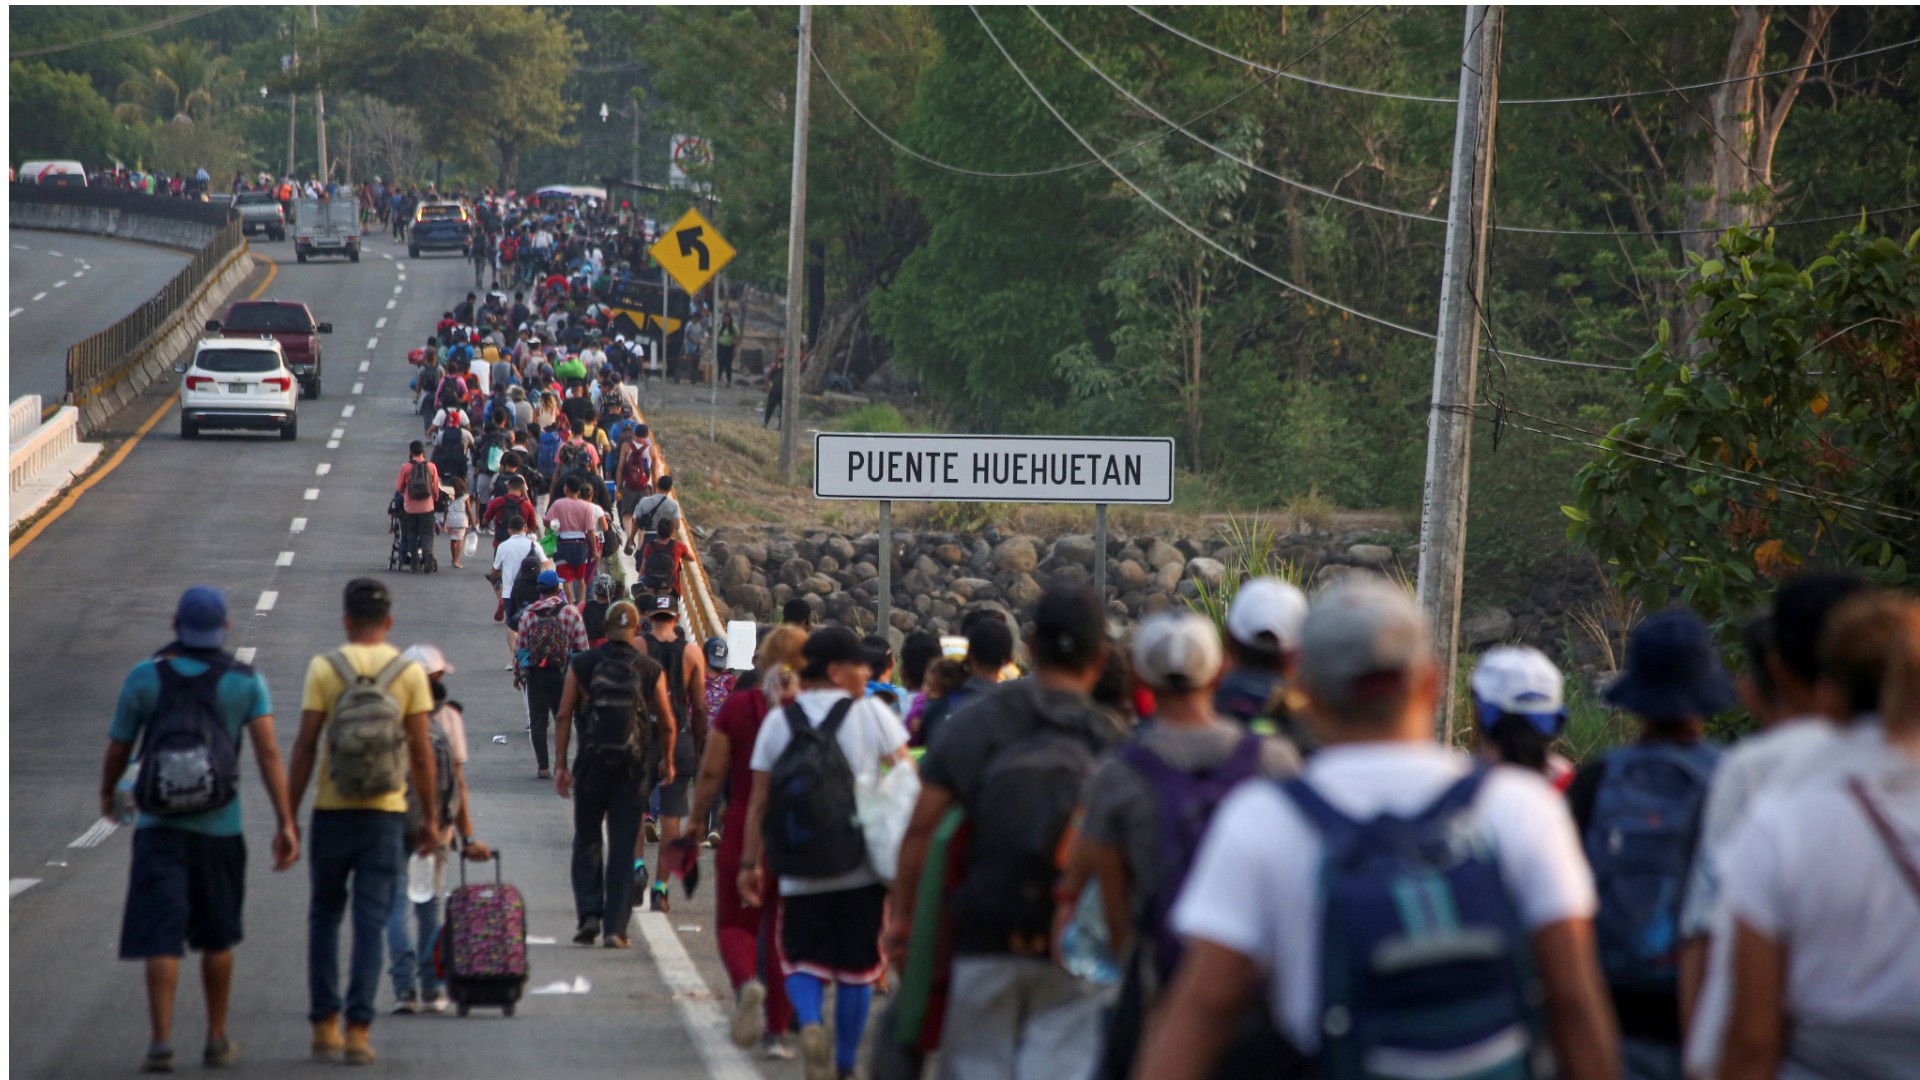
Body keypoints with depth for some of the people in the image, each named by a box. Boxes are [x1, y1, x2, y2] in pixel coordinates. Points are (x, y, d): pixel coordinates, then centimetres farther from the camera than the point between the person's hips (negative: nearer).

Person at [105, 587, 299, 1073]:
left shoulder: (144, 677, -3)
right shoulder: (247, 682, -2)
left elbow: (118, 748, 6)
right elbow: (269, 751, -11)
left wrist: (107, 795, 27)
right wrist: (286, 824, -13)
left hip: (159, 827, -1)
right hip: (219, 829, 1)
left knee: (161, 937, -4)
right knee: (217, 936, 18)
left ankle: (161, 1042, -17)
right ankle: (217, 1040, 25)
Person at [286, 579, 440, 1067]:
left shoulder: (324, 669, -3)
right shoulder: (409, 673, -1)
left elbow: (305, 746, -5)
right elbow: (421, 751, -2)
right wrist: (430, 816, 7)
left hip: (331, 811, 0)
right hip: (385, 814, 0)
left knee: (324, 916, 14)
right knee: (371, 921, 3)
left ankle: (324, 1026, 11)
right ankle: (358, 1028, -4)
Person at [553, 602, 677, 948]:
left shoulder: (582, 665, 0)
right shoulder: (650, 670, 0)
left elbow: (564, 717, -3)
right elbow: (667, 724, 4)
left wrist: (561, 765, 2)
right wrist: (667, 761, 20)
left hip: (591, 763, 0)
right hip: (632, 765, 0)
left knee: (587, 842, 14)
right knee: (622, 849, 5)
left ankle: (588, 913, 0)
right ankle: (615, 927, 1)